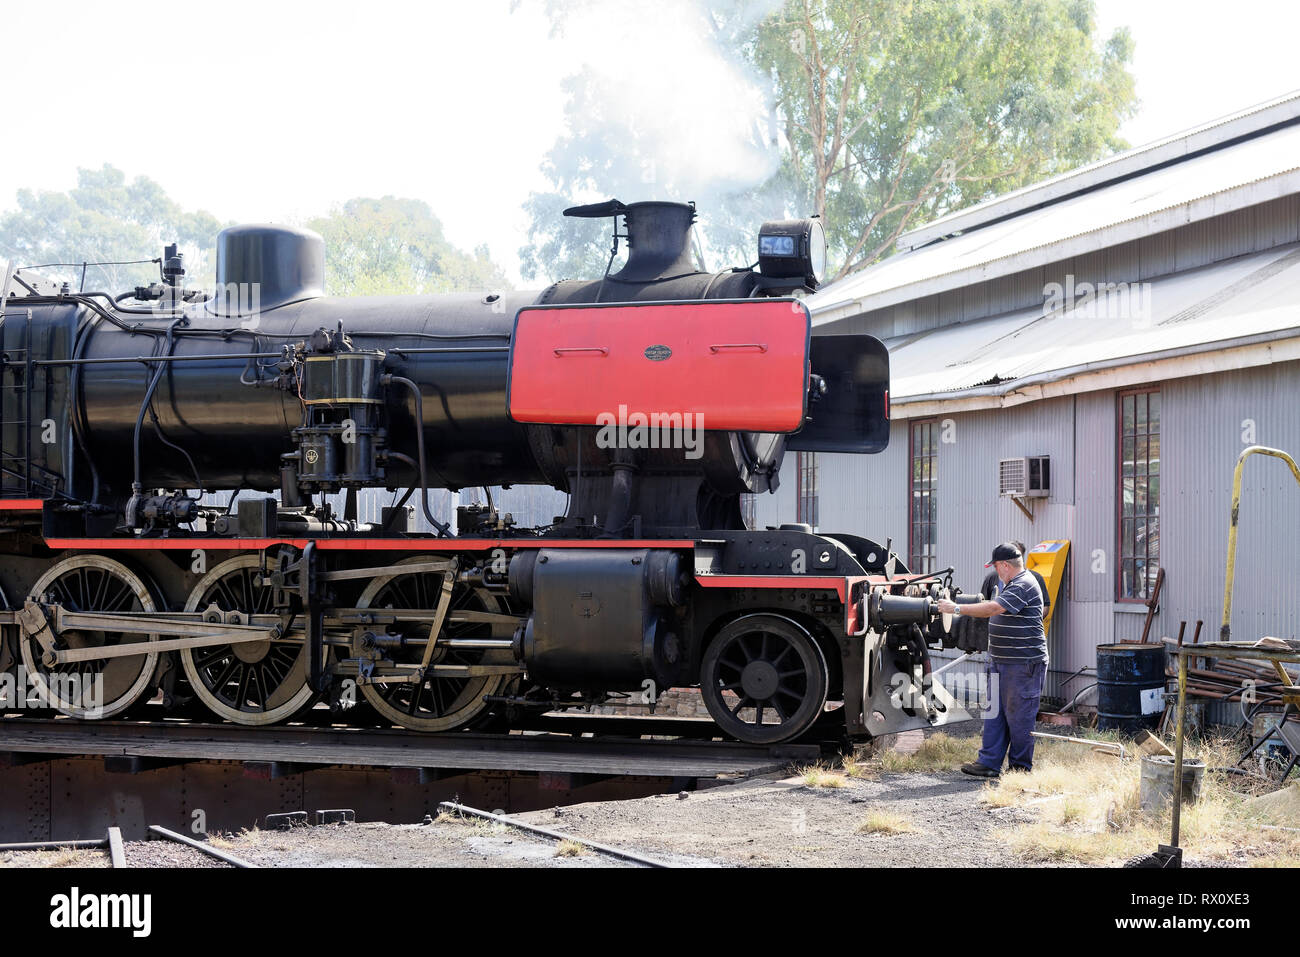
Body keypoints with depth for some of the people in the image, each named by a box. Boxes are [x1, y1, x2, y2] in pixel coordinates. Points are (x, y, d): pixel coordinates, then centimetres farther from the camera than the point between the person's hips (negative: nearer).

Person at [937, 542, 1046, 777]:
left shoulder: (1024, 586, -16)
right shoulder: (1010, 585, 18)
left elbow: (992, 609, -24)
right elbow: (995, 611, 27)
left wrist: (957, 608, -22)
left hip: (1024, 664, -10)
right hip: (1001, 662, 10)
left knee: (1019, 715, -3)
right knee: (994, 712, 7)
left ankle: (1020, 766, 5)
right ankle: (989, 762, 9)